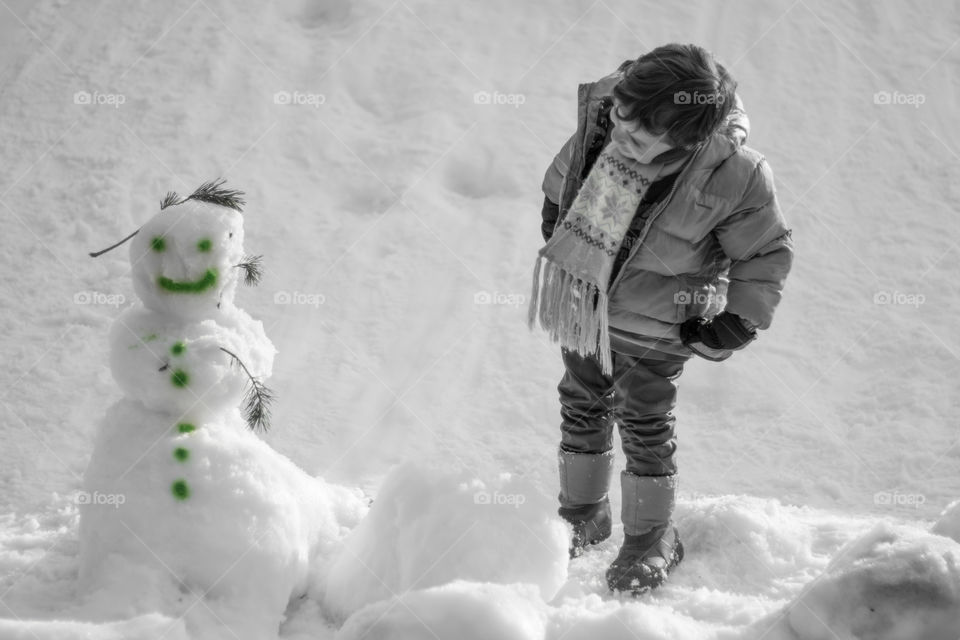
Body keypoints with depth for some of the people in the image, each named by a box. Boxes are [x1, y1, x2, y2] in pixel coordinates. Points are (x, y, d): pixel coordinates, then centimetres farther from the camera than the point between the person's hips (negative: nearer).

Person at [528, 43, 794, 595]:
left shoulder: (735, 176, -32)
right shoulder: (602, 111, -21)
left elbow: (767, 253, -13)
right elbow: (566, 173, 3)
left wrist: (738, 324, -11)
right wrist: (555, 224, 15)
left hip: (654, 330, -5)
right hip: (581, 306, 5)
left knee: (646, 426, 8)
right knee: (581, 409, 19)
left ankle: (652, 538, 29)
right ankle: (583, 513, 41)